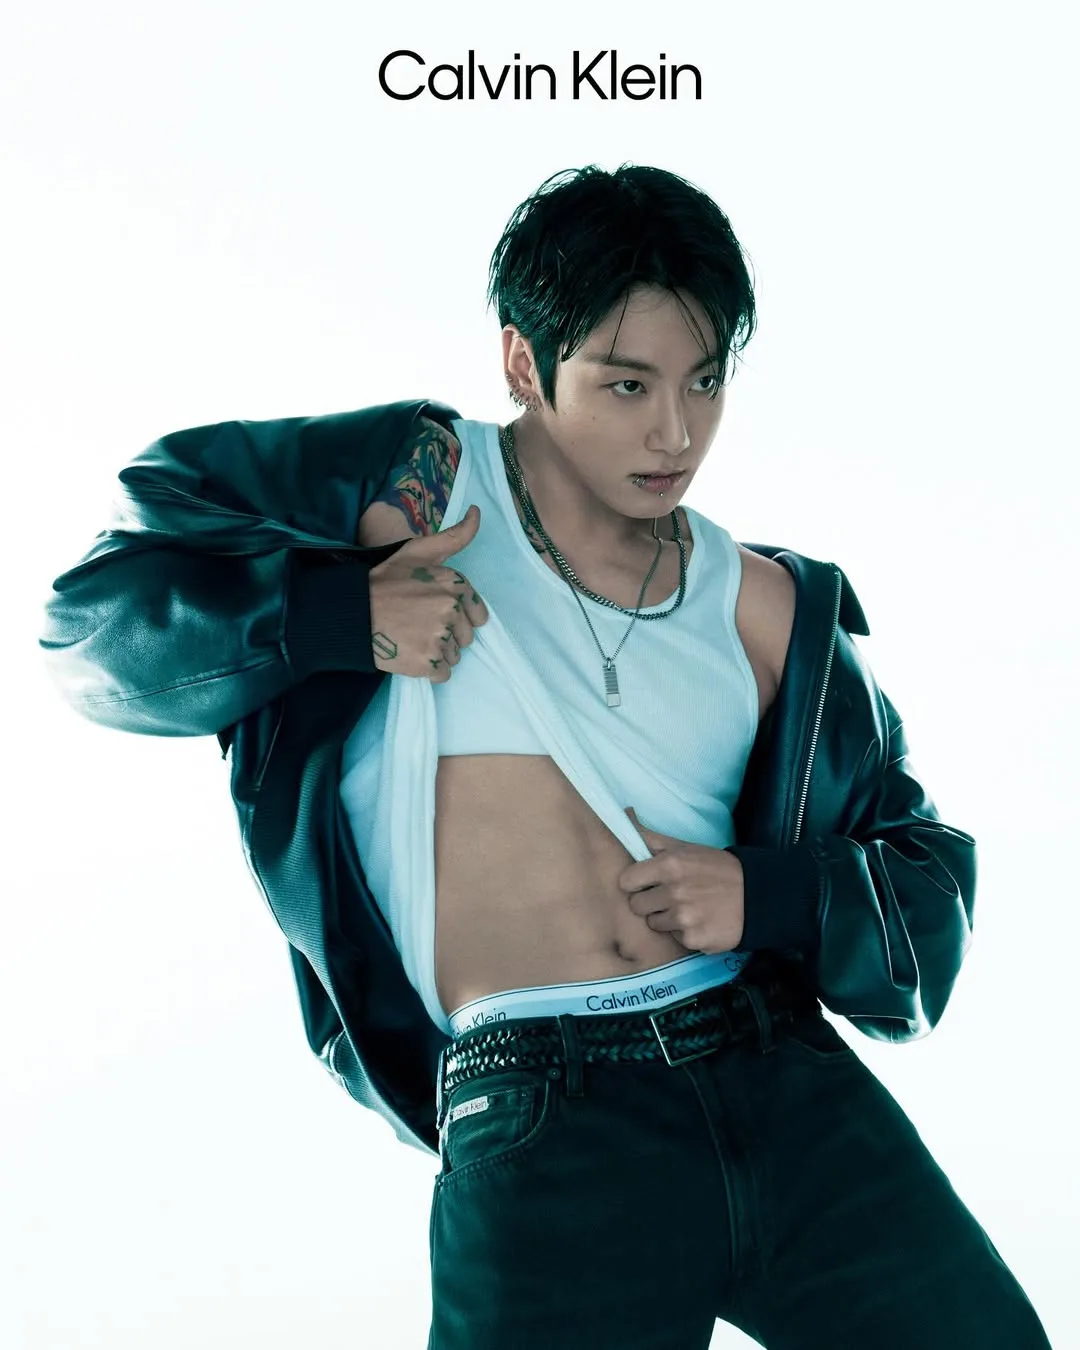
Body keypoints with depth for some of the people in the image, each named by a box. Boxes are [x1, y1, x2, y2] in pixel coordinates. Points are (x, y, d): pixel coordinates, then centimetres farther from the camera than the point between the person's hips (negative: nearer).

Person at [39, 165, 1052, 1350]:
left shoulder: (769, 608, 12)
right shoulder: (416, 490, 5)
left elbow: (919, 861, 18)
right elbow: (98, 609, 5)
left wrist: (770, 897, -3)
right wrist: (336, 615, -10)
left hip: (791, 1085, 4)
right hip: (540, 1125, -3)